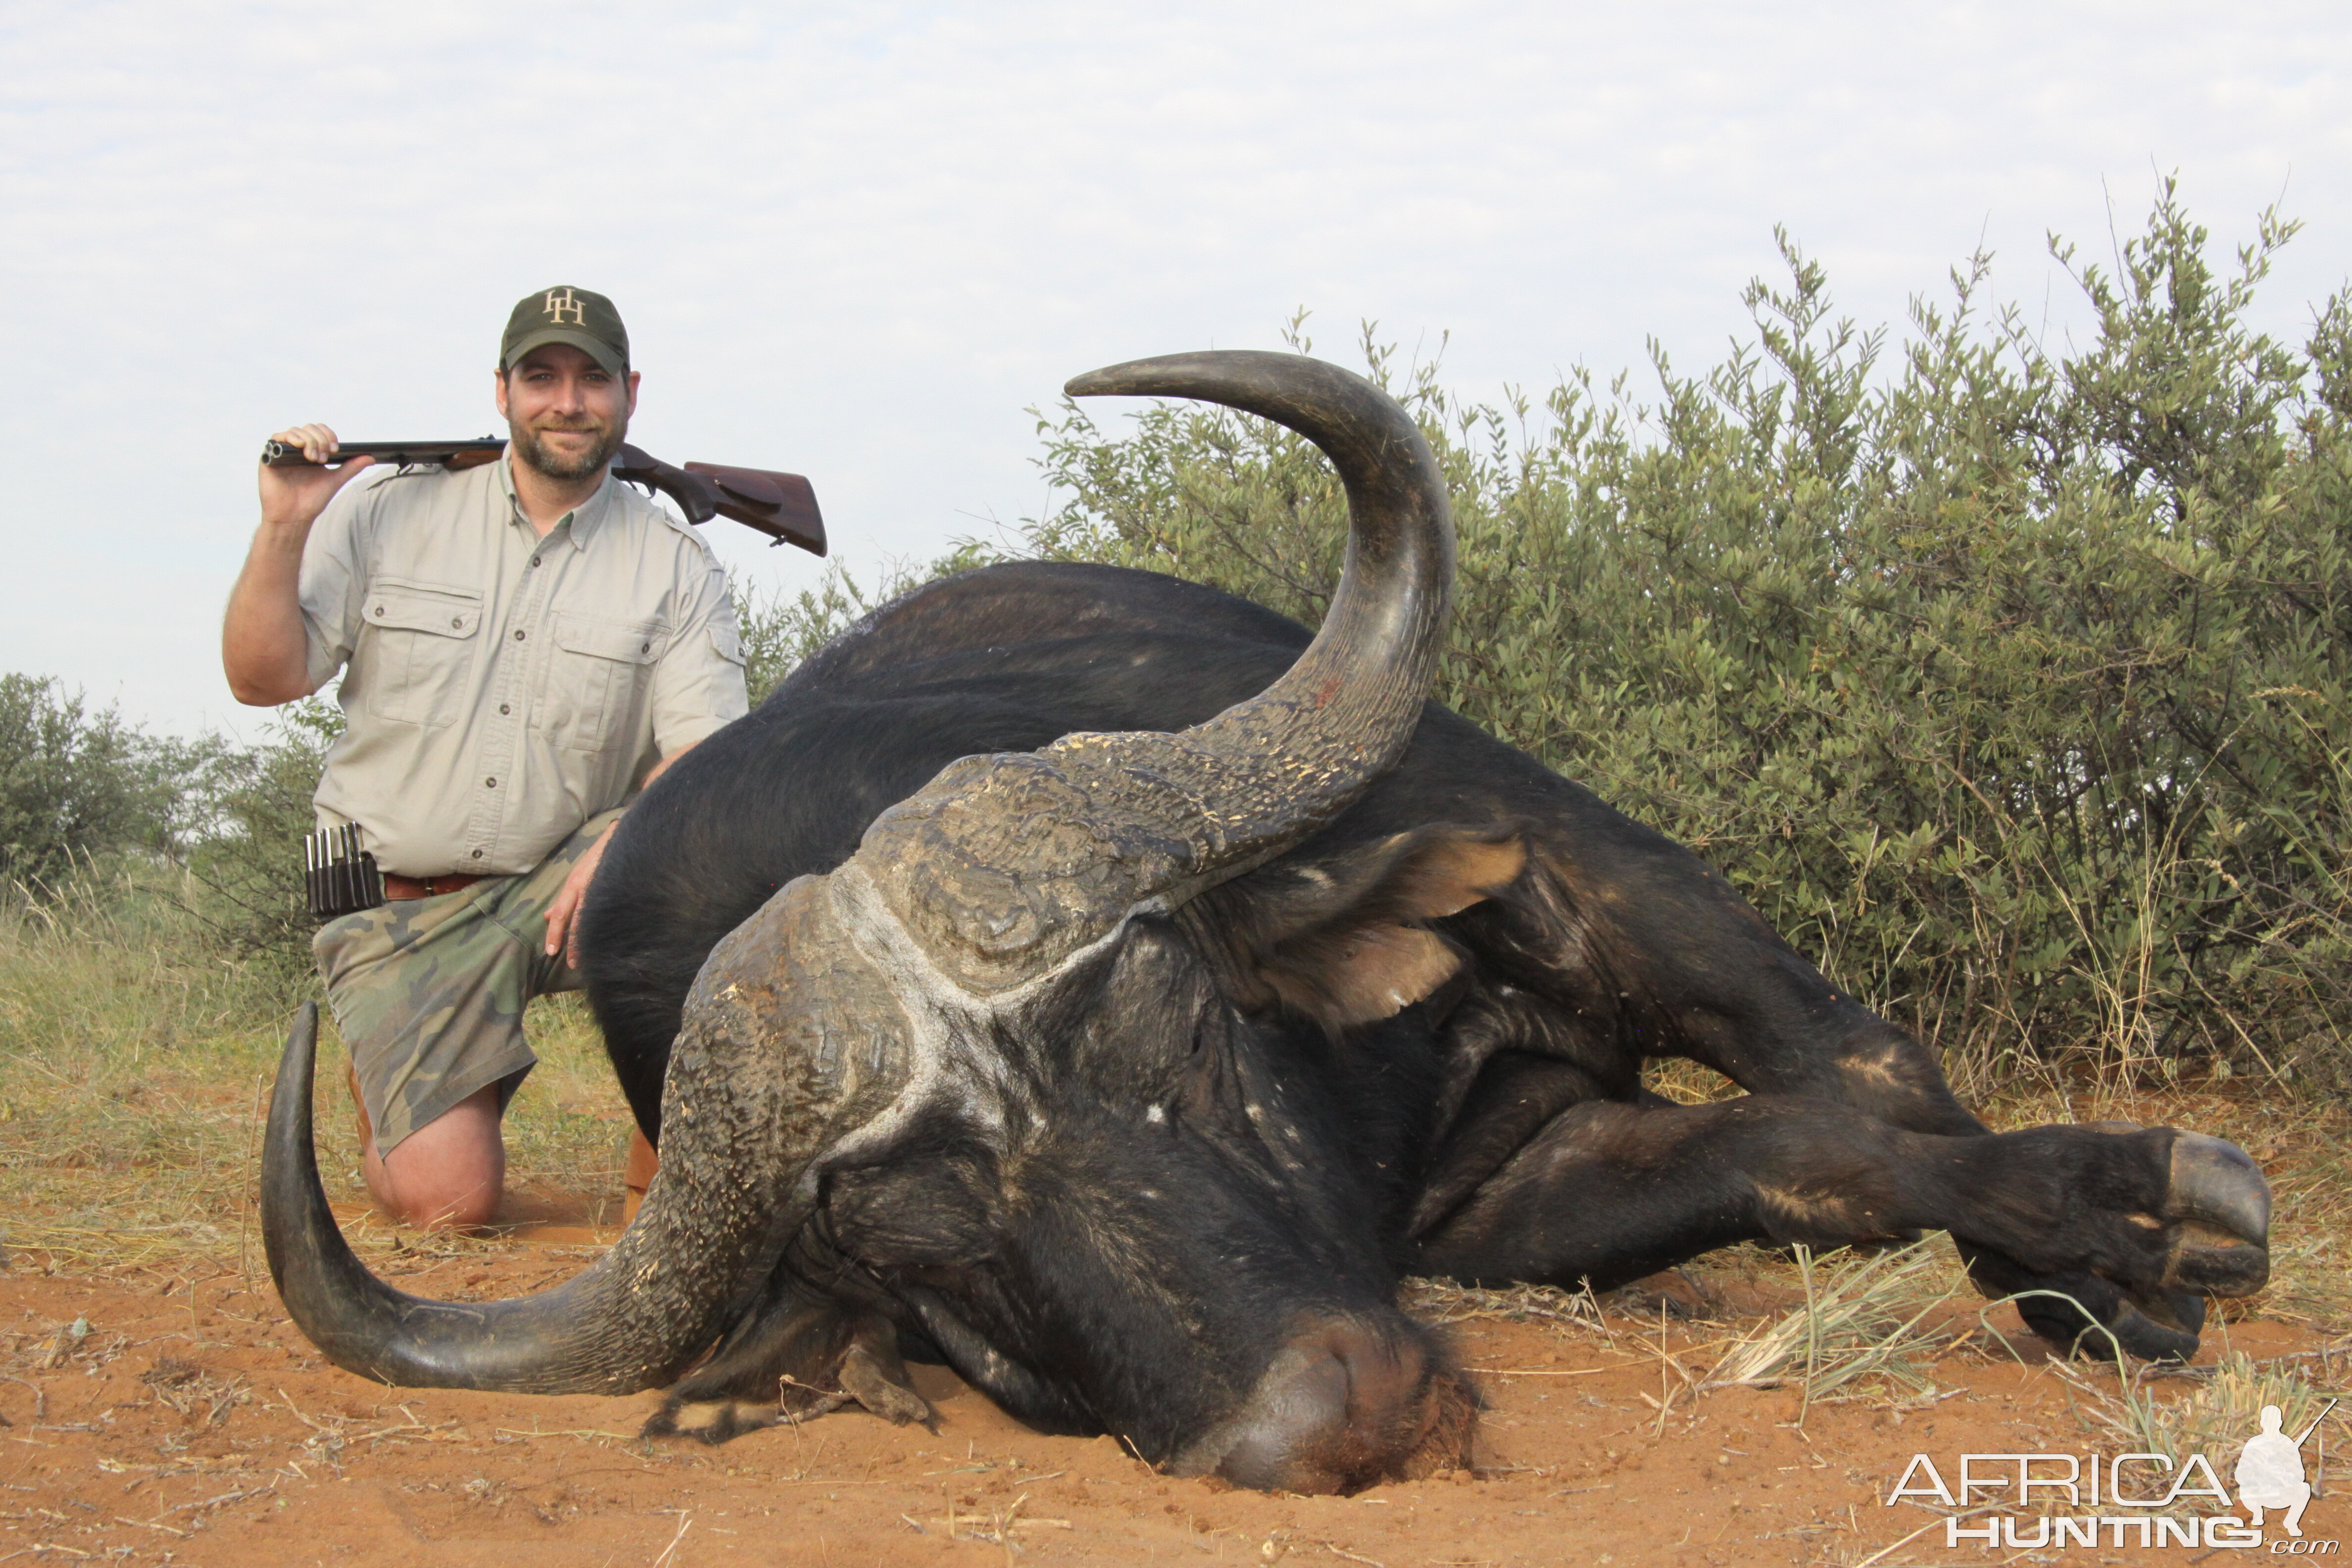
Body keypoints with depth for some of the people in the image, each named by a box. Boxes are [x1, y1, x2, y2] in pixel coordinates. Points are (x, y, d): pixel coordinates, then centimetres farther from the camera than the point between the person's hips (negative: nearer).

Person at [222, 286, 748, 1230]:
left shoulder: (675, 566, 0)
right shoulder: (389, 516, 1)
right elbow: (263, 680, -2)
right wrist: (283, 530, -17)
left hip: (558, 888, 1)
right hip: (403, 911, -1)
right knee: (449, 1201, -16)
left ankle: (663, 1180, -14)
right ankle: (391, 1098, 23)